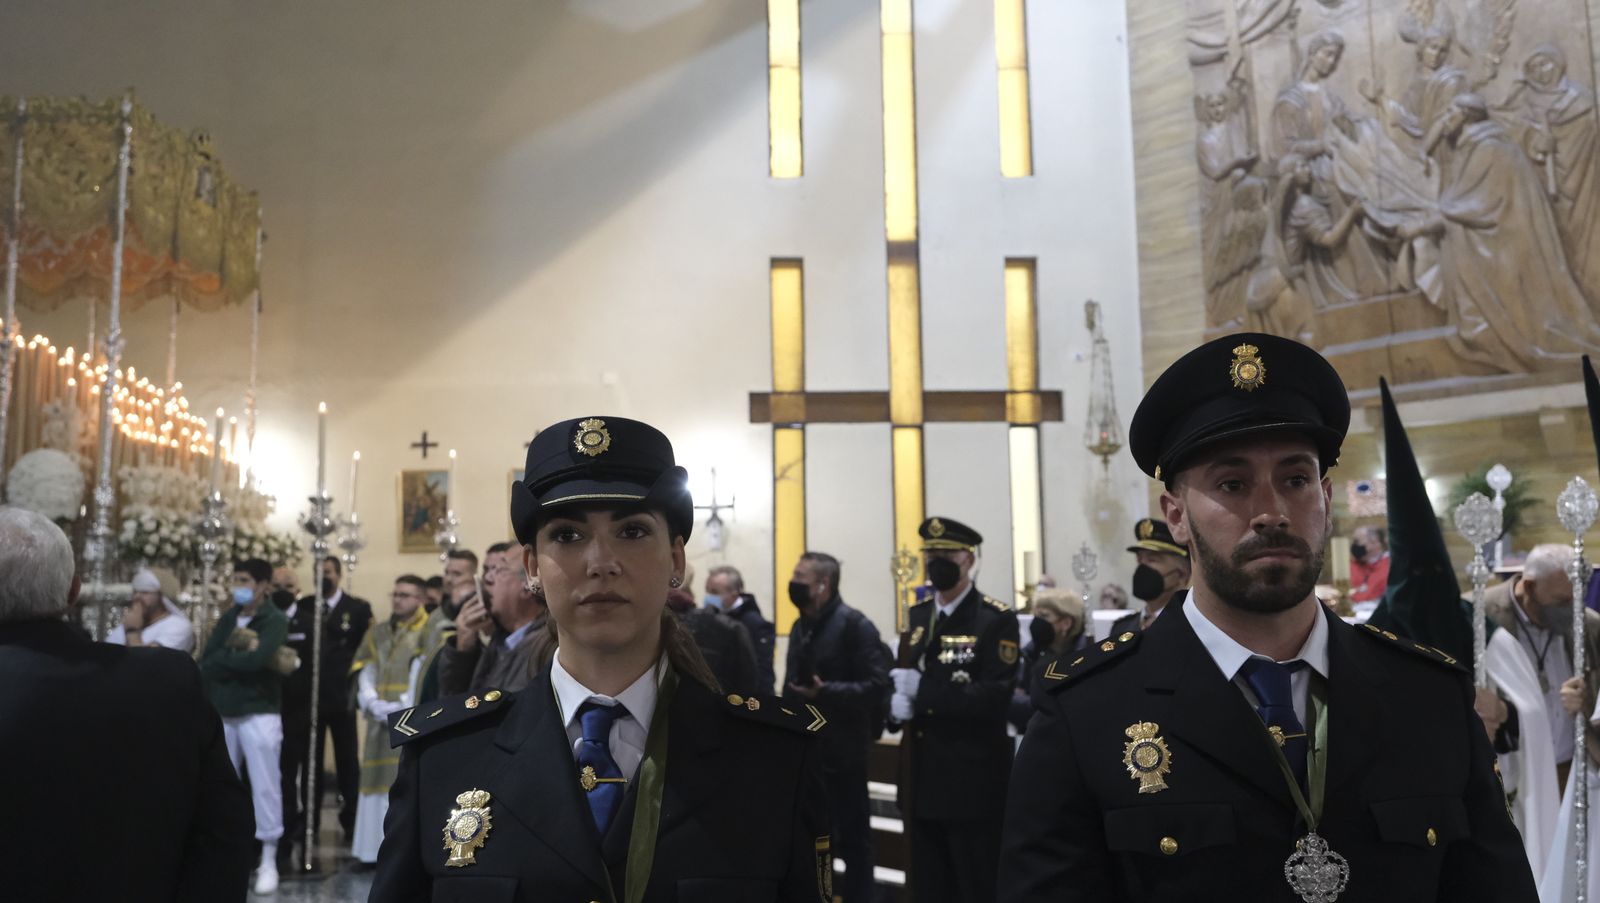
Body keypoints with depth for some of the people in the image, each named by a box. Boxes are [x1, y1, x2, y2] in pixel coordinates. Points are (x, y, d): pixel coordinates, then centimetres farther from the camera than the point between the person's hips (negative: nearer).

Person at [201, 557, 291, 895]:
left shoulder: (275, 620, -7)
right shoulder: (228, 619, 10)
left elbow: (258, 659, -22)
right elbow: (205, 662, 0)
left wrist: (225, 657, -7)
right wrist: (240, 653, -14)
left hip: (260, 713, -6)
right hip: (223, 714, 6)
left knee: (265, 786, -2)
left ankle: (269, 861, 5)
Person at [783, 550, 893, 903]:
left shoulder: (854, 625, -12)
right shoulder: (801, 627, 12)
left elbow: (877, 686, -17)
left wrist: (827, 692, -25)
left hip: (841, 751, -7)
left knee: (852, 835, 4)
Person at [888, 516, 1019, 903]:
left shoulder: (997, 620, -9)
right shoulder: (915, 617, 13)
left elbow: (995, 697, -19)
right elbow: (902, 683, 15)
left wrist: (924, 690, -24)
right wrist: (898, 706, -9)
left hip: (973, 782, -6)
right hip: (923, 780, 7)